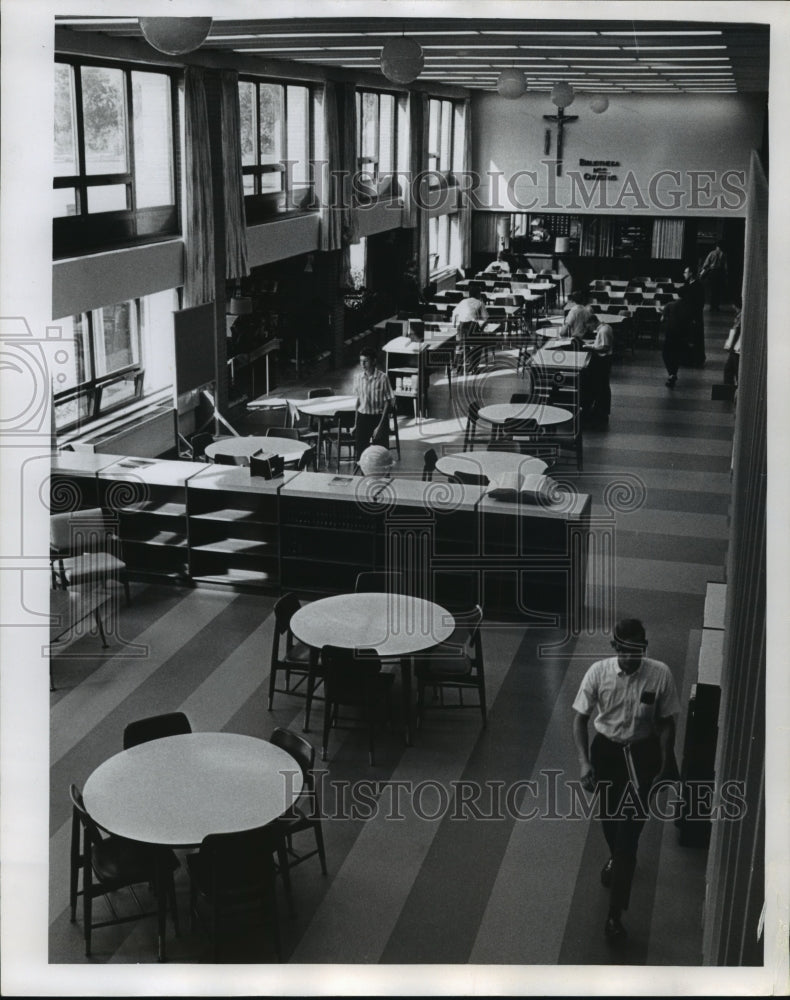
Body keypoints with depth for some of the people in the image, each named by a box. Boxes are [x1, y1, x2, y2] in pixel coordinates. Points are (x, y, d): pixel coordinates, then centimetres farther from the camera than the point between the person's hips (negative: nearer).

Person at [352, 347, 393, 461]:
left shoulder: (382, 378, -12)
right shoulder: (359, 378, 2)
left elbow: (387, 402, -10)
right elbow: (358, 400, 12)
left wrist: (380, 425, -14)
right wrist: (356, 424, 12)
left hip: (378, 417, -4)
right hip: (363, 417, 4)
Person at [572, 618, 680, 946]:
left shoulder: (660, 675, -17)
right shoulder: (598, 672, -16)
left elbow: (666, 723, -6)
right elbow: (580, 718, -8)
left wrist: (666, 767, -5)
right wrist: (584, 762, -17)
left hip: (642, 754, -2)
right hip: (606, 750, 2)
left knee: (629, 829, -6)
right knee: (609, 817, 21)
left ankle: (615, 915, 1)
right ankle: (618, 858, 56)